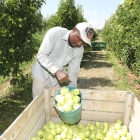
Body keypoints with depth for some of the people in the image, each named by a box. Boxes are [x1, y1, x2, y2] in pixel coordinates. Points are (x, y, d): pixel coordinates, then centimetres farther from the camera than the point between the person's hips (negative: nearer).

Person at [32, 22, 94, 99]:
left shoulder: (80, 50, -10)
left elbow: (73, 72, -4)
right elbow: (41, 55, -25)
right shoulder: (55, 33, -22)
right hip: (41, 74, -2)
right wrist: (57, 71, -36)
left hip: (58, 78, 3)